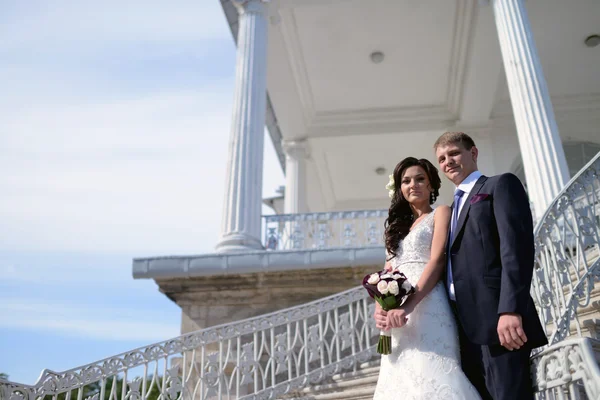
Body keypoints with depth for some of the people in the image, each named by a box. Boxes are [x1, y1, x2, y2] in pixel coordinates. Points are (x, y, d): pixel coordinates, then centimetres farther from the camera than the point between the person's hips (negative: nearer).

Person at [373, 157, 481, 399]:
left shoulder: (440, 213, 7)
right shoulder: (398, 225, 24)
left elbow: (437, 261, -8)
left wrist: (408, 306, -20)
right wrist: (380, 307, -4)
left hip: (426, 309, -6)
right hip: (398, 316, 6)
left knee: (430, 375, -15)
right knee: (403, 378, 2)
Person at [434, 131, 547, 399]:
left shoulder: (501, 185, 5)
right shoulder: (453, 209, 27)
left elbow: (517, 246, -10)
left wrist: (510, 310, -21)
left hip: (498, 320, -7)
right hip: (467, 329, 7)